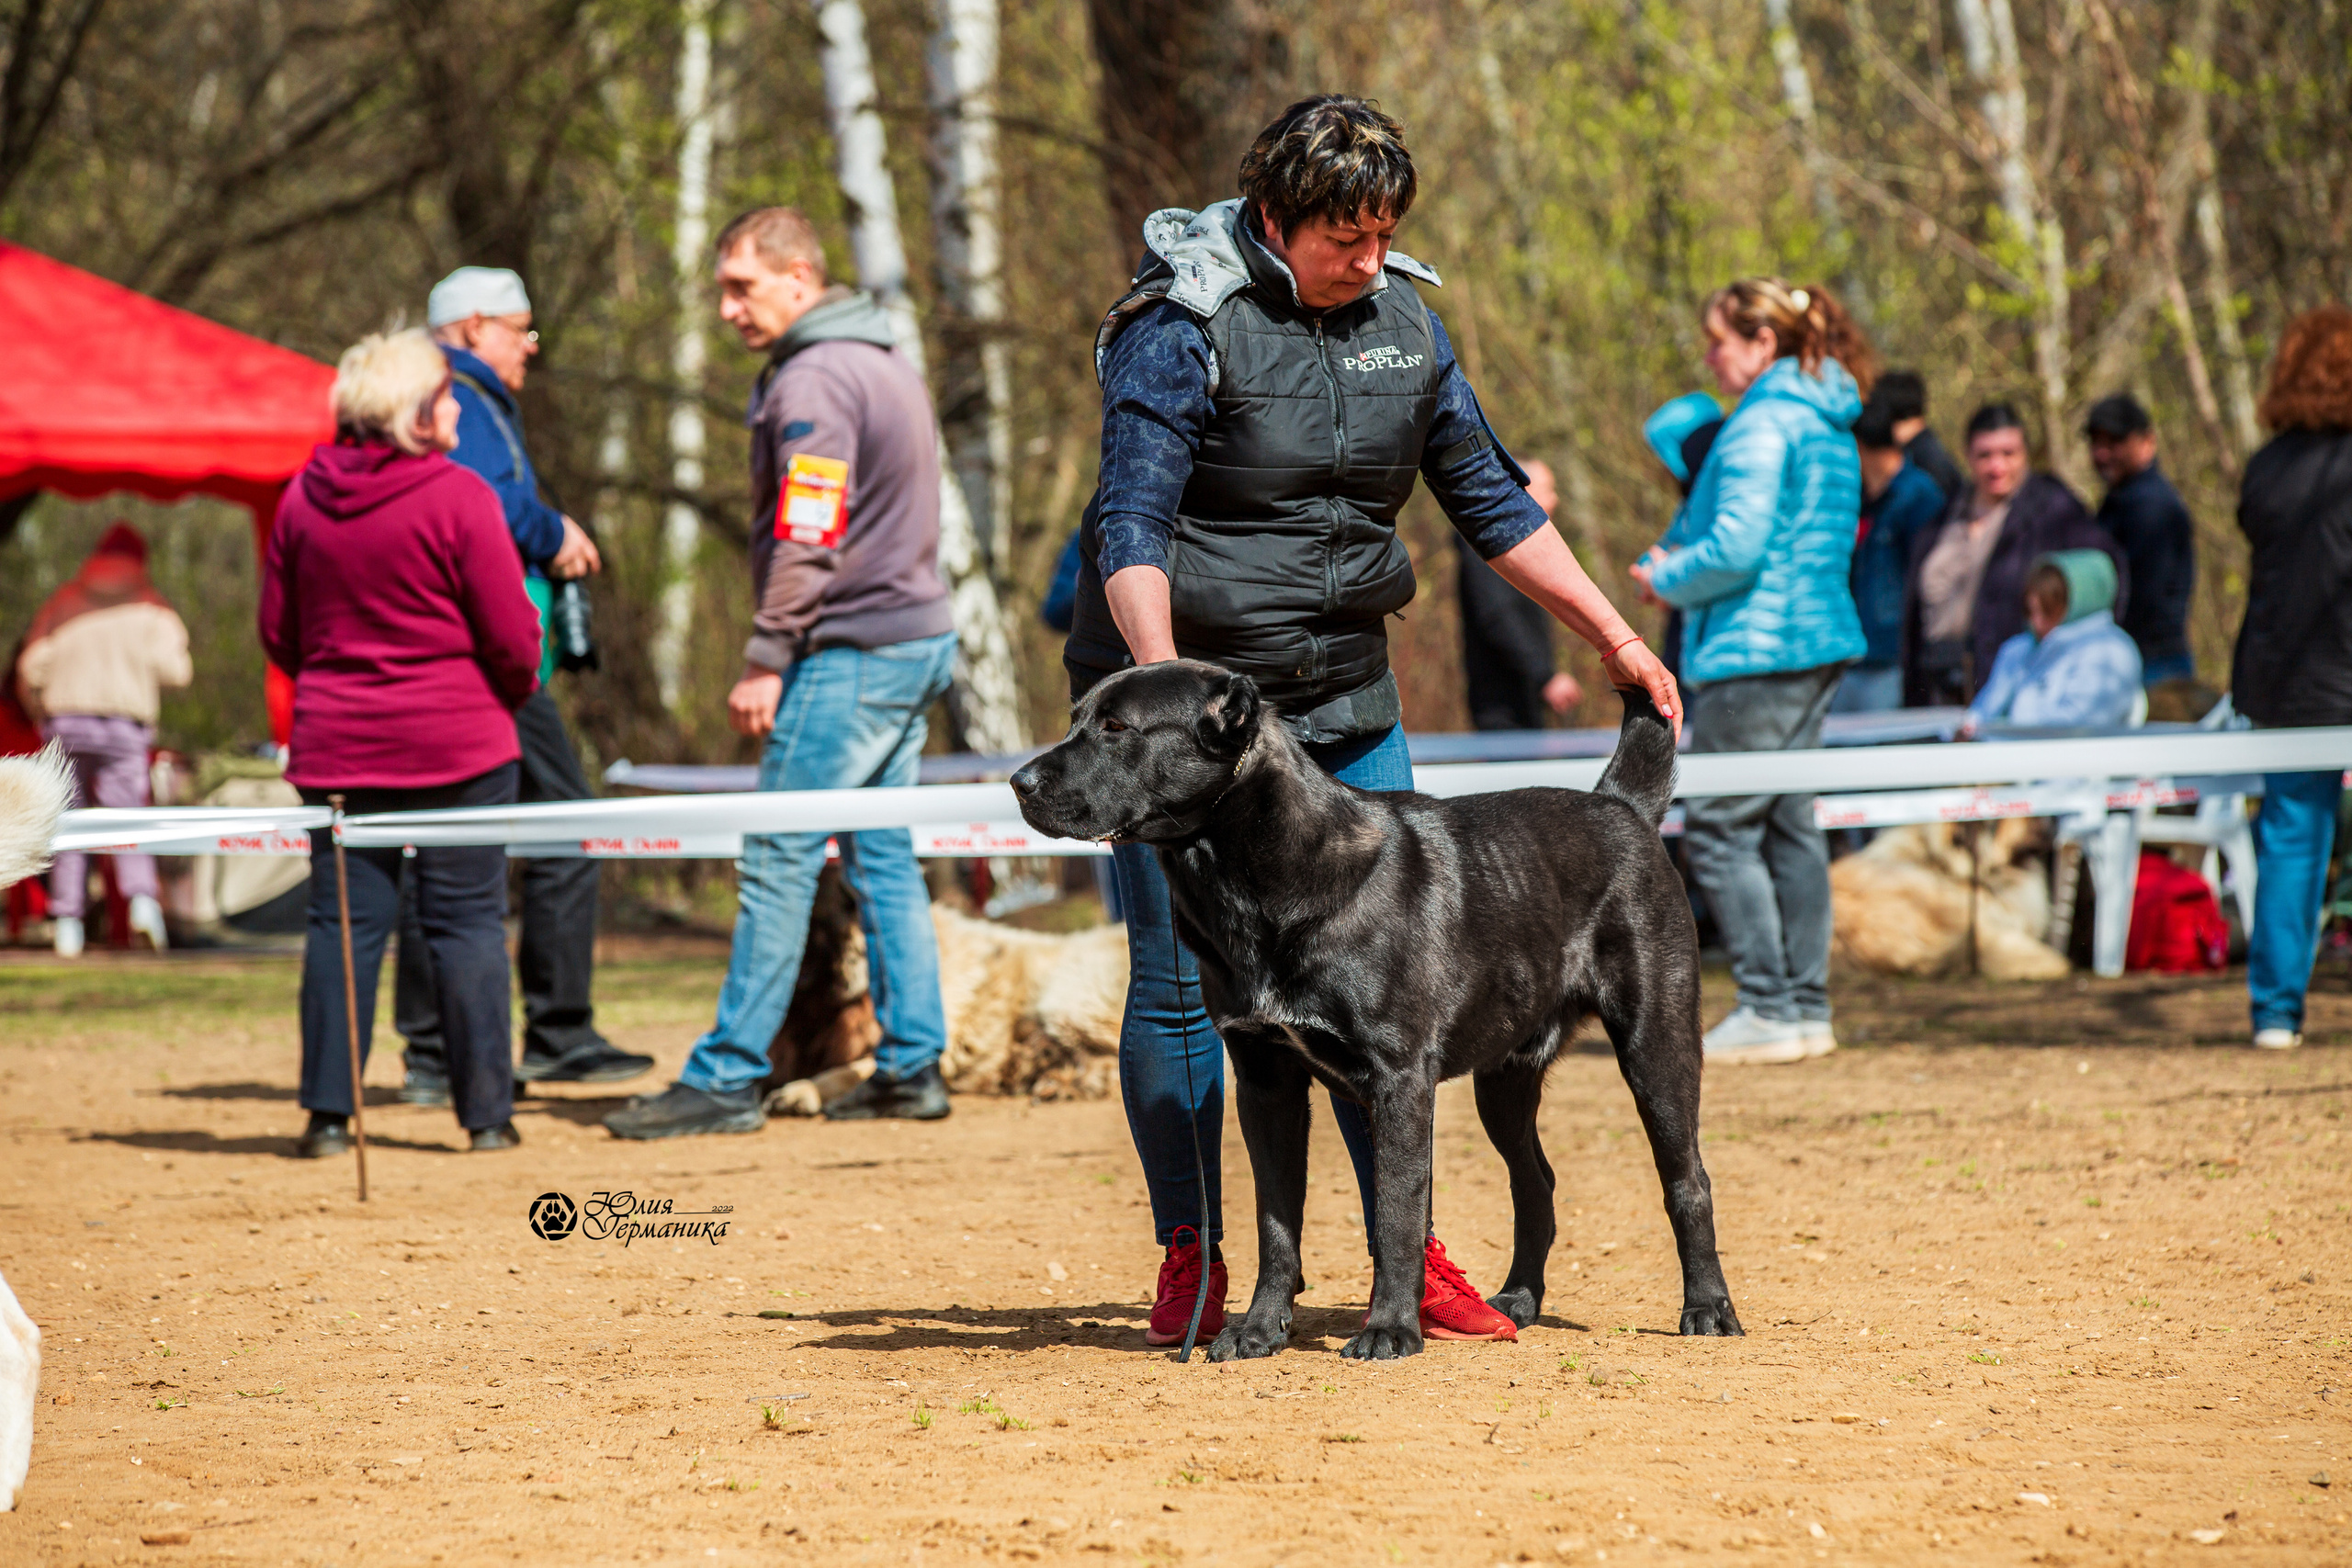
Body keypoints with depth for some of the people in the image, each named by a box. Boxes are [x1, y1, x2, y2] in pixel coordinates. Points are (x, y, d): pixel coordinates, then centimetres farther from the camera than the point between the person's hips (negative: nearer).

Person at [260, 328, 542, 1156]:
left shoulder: (304, 497, 4)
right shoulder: (458, 497, -11)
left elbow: (278, 631, 11)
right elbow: (511, 635, -10)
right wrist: (512, 693, 11)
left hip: (335, 746, 4)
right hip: (458, 744, -4)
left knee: (344, 920, 6)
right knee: (468, 921, 2)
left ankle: (329, 1111, 2)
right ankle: (486, 1112, 4)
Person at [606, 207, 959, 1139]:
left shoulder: (812, 382, -14)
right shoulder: (885, 363, 17)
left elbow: (807, 541, -20)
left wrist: (766, 661, -19)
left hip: (849, 655, -10)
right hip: (914, 639, 10)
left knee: (778, 862, -9)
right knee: (883, 859, 11)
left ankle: (726, 1079, -9)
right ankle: (912, 1065, 11)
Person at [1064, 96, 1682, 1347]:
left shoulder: (1401, 320, 6)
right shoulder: (1181, 327, -13)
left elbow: (1491, 500, 15)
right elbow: (1132, 525, -19)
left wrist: (1615, 638, 14)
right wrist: (1165, 685, -33)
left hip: (1343, 702, 5)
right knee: (1181, 984, -2)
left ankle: (1410, 1261, 9)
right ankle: (1190, 1261, 8)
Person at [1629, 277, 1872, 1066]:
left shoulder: (1761, 425, -14)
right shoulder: (1828, 426, 16)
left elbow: (1735, 549, -21)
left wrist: (1669, 581, -3)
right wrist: (1682, 558, 16)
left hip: (1755, 648, -10)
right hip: (1816, 643, 10)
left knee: (1720, 829, -5)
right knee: (1789, 824, 12)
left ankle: (1769, 1011, -6)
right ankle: (1807, 1007, 13)